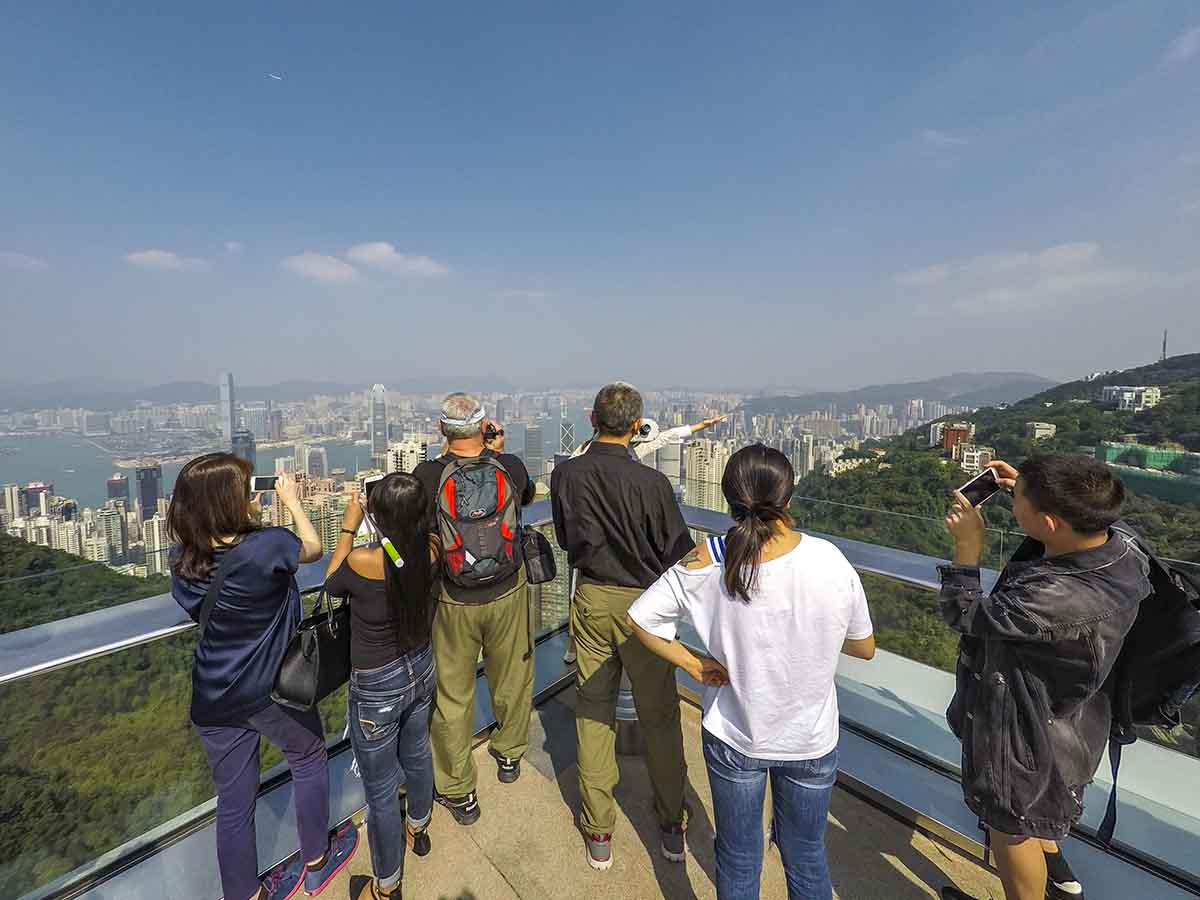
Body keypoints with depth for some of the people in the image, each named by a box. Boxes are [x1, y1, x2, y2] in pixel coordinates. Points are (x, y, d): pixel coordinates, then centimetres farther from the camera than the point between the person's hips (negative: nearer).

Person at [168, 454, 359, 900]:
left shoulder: (182, 556, -12)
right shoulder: (269, 546, -28)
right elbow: (313, 548, -6)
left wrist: (249, 519, 2)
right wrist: (292, 499, 4)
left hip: (213, 701, 4)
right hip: (273, 688, -4)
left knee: (233, 801, 19)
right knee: (309, 760, 23)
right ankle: (317, 861, 42)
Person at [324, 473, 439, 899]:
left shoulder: (362, 561, -32)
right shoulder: (432, 550, -19)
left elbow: (332, 583, -6)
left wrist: (348, 529, 0)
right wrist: (400, 515, 0)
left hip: (376, 688, -5)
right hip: (421, 670, 5)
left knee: (381, 790, 18)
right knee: (416, 755, 31)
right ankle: (418, 828, 58)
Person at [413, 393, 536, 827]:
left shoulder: (428, 475, -19)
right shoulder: (511, 467, -14)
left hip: (454, 600, -1)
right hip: (508, 593, 2)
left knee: (452, 696, 18)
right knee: (512, 679, 25)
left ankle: (459, 792, 35)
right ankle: (509, 755, 49)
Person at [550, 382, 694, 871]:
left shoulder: (565, 474, -9)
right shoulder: (651, 482, -20)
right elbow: (679, 553, -12)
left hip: (591, 600, 3)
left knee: (593, 712, 18)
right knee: (659, 715, 17)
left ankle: (598, 832, 33)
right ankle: (672, 825, 37)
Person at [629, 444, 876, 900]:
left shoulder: (708, 560, -23)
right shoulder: (830, 561, -22)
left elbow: (641, 618, -17)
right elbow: (865, 648, -7)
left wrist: (695, 665, -8)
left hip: (733, 735, 0)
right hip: (810, 740, 1)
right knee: (806, 861, 28)